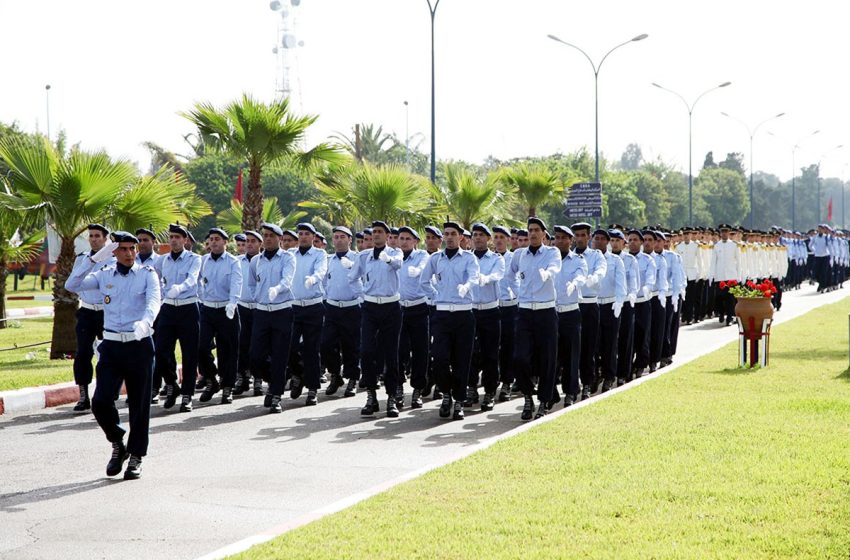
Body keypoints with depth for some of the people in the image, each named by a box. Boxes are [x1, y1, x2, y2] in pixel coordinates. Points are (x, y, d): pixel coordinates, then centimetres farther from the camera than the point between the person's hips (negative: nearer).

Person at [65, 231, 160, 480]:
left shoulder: (147, 274, 1)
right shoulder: (104, 274, 8)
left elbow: (153, 301, -16)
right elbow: (72, 286, -4)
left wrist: (145, 321, -37)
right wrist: (94, 260, -12)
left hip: (140, 345, -2)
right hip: (111, 346, 2)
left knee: (139, 404, 4)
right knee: (101, 401, -9)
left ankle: (136, 457, 19)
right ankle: (117, 444, 17)